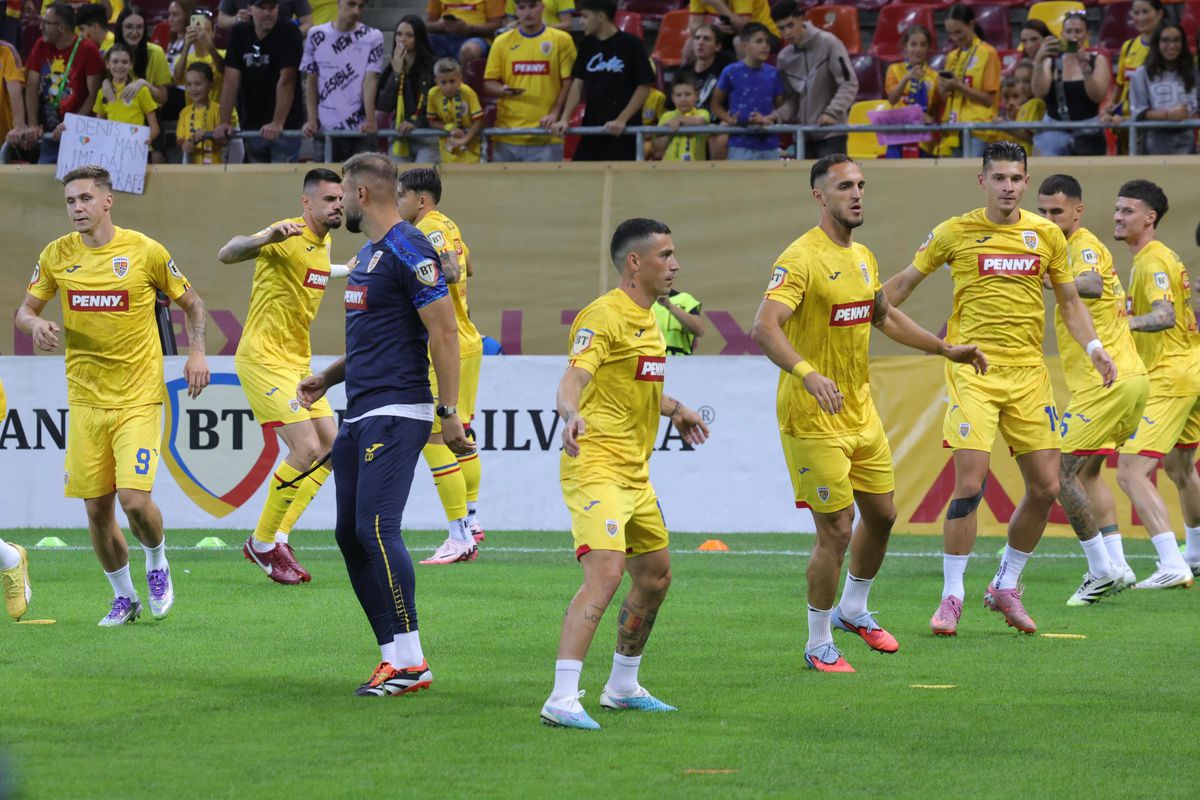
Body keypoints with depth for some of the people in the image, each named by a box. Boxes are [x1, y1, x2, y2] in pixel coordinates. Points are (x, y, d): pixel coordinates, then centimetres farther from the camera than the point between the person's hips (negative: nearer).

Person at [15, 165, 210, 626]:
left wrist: (196, 352, -4)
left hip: (139, 399, -3)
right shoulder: (57, 256, 2)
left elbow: (191, 302, 9)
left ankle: (157, 565, 17)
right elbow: (25, 310, 12)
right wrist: (35, 324, -11)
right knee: (97, 509, 3)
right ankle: (124, 597, 24)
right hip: (84, 401, 3)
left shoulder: (145, 251, -5)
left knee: (134, 499, -16)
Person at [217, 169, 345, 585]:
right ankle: (263, 544, 0)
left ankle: (278, 538, 15)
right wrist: (266, 238, -51)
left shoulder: (325, 243, 11)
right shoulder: (289, 236, -17)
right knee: (306, 449, -15)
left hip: (298, 361, 10)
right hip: (263, 359, -10)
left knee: (331, 448, 7)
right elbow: (226, 254, -34)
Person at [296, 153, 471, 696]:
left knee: (377, 529, -17)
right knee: (350, 535, 7)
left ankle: (411, 661, -15)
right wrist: (327, 378, 22)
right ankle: (393, 656, 11)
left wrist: (449, 412, -18)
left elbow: (444, 332, -16)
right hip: (360, 416, 10)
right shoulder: (367, 254, 19)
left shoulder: (408, 252, -12)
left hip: (395, 415, -10)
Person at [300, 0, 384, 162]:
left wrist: (369, 121, -18)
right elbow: (311, 81, 10)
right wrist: (312, 120, -1)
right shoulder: (317, 36, 5)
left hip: (360, 130, -1)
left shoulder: (373, 38, 1)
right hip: (325, 130, 1)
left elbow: (370, 81, -6)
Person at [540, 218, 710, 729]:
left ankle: (622, 687, 35)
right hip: (596, 469, -10)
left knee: (655, 577, 18)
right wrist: (571, 414, -49)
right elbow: (574, 379, -28)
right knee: (605, 573, -23)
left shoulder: (647, 319, 16)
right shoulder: (604, 316, -13)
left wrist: (675, 410, 48)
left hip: (635, 475, 10)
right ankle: (562, 700, -28)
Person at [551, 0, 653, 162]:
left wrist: (621, 120, -15)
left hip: (622, 133, -6)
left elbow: (644, 86, -8)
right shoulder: (587, 45, 7)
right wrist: (565, 119, -2)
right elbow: (578, 84, 10)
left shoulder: (630, 44, -9)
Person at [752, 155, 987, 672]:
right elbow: (764, 328, -29)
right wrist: (807, 373, -44)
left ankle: (853, 610, 40)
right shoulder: (800, 259, -17)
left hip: (860, 410, 8)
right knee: (836, 530, -7)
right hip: (813, 418, -8)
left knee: (881, 513, 16)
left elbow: (884, 316, 29)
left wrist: (945, 349, 26)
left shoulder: (863, 258, 11)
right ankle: (819, 646, 8)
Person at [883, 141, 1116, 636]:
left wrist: (1094, 348, 3)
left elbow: (1069, 302, 17)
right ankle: (951, 597, -2)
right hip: (973, 369, -3)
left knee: (1045, 488, 2)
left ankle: (1006, 587, 21)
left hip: (1028, 372, 4)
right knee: (970, 484, -14)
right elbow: (904, 284, 11)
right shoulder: (954, 233, 0)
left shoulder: (1047, 235, 7)